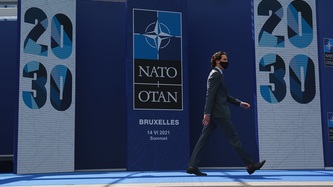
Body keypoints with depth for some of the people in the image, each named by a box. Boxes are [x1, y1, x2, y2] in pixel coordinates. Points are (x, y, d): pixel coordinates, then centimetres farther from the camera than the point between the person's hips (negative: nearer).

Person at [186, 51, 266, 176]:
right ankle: (250, 165, 5)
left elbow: (224, 96, 26)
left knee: (203, 139, 5)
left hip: (212, 114, 10)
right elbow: (210, 95, -19)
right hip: (219, 113, -10)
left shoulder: (217, 74, 21)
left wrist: (239, 103, 21)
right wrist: (207, 113, -24)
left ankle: (192, 166, 4)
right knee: (233, 138, -3)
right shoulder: (216, 74, -10)